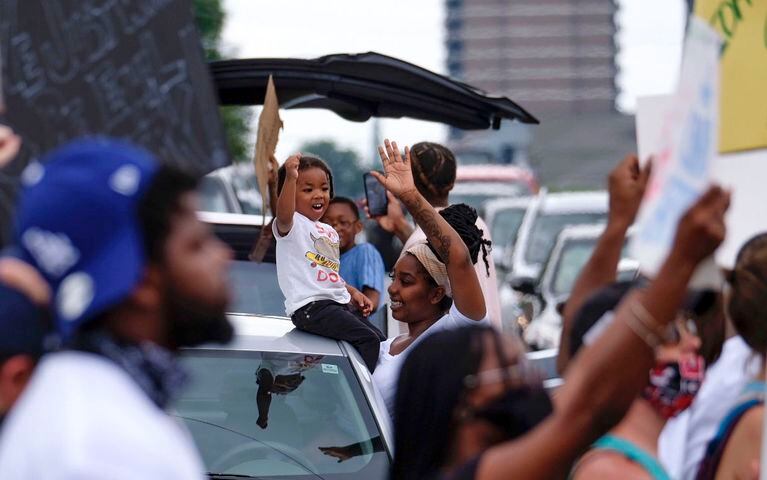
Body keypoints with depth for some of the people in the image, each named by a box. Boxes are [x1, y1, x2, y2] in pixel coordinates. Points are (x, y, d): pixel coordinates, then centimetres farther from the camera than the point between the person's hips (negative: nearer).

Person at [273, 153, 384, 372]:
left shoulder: (329, 232, 22)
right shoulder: (291, 225, -5)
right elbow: (284, 214, -31)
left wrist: (352, 292, 14)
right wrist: (290, 178, -42)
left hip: (339, 303, 9)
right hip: (309, 306, -9)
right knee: (368, 340, -21)